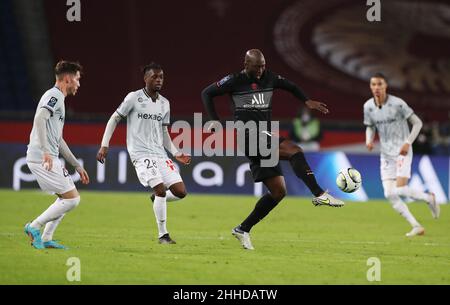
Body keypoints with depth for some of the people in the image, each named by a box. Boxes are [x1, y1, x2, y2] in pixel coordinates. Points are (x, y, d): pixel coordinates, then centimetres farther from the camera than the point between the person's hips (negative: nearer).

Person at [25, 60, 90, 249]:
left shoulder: (57, 98, 24)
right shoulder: (54, 96, -7)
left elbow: (58, 140, 29)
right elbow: (39, 119, -25)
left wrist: (77, 166, 29)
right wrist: (46, 151, -32)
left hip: (49, 159, 10)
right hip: (42, 158, -10)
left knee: (70, 197, 15)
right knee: (71, 199, -10)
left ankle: (46, 238, 13)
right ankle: (35, 227, -4)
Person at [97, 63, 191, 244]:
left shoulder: (164, 103, 13)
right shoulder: (134, 98, -3)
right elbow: (114, 119, 2)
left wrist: (176, 153, 11)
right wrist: (104, 145, -5)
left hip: (160, 154, 6)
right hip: (141, 154, -6)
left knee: (180, 192, -6)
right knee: (160, 188, -20)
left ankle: (157, 199, 25)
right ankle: (162, 235, -8)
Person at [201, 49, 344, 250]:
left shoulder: (269, 78, 11)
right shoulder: (234, 81, -3)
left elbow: (291, 87, 26)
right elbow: (206, 93, 5)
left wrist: (307, 101, 11)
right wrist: (215, 120, -3)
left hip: (264, 140, 7)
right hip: (249, 136, -7)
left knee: (278, 191, 4)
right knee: (294, 151, -25)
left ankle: (243, 230, 11)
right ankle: (319, 195, -30)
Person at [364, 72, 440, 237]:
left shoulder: (398, 104, -14)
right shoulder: (368, 106, 0)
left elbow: (417, 122, -7)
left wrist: (408, 143, -17)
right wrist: (369, 140, -6)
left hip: (402, 152, -5)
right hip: (386, 154, 5)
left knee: (400, 189, -18)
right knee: (389, 194, -6)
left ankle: (429, 198, 12)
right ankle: (416, 226, 2)